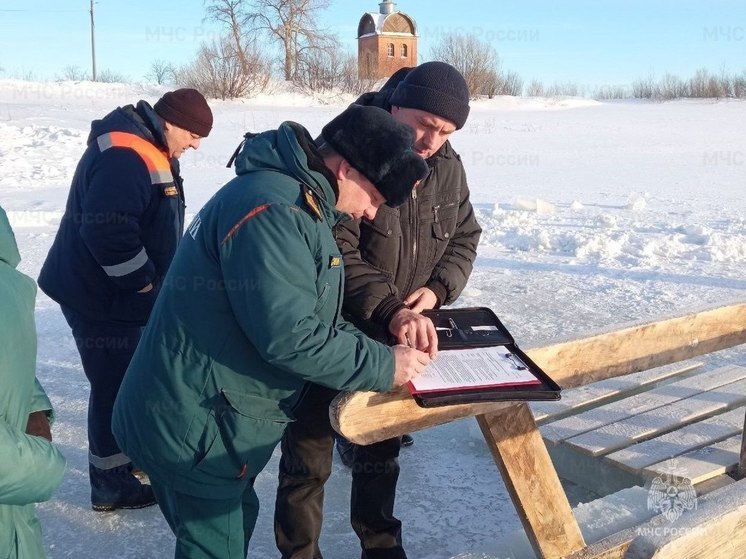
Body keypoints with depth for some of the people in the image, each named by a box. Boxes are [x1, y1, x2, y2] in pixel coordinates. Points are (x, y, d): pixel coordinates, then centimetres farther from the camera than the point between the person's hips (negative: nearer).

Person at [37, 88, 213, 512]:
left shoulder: (148, 151, 11)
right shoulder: (123, 155, -24)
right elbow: (107, 228, -33)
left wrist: (149, 277, 13)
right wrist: (142, 281, -23)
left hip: (115, 290, 10)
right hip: (100, 296, -10)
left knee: (127, 379, 21)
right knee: (115, 386, 0)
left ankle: (130, 453, 39)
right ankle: (112, 484, 14)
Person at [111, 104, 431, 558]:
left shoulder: (293, 201, 10)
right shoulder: (272, 212, -25)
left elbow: (305, 310, 13)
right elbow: (290, 336, -29)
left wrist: (378, 348, 2)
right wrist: (384, 366, -18)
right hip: (195, 429, -10)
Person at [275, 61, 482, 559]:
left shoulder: (449, 168, 0)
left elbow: (464, 238, 10)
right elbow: (334, 252, -28)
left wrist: (437, 287, -9)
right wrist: (389, 310, -39)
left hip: (397, 340, 6)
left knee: (381, 448, 22)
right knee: (309, 457, 7)